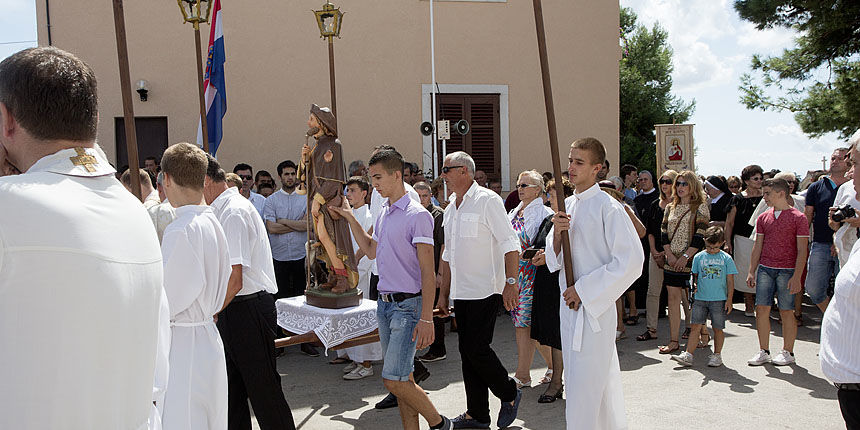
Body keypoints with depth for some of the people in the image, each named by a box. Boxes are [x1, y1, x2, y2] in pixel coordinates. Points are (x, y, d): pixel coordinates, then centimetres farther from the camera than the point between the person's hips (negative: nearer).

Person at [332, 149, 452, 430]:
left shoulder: (417, 215, -13)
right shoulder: (384, 214, 12)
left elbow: (428, 272, -16)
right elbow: (371, 250, 28)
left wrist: (426, 319, -20)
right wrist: (350, 218, 22)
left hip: (408, 305, -8)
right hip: (384, 303, 8)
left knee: (394, 380, -9)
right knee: (403, 377, 13)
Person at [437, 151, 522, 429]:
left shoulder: (487, 200, -9)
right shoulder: (451, 209, 15)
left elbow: (510, 244, -13)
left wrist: (510, 282, -22)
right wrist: (444, 293, 18)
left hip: (485, 291, -8)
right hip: (461, 292, 8)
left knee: (477, 349, -8)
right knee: (467, 351, 9)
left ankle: (510, 394, 17)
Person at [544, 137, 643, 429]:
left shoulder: (608, 208, -13)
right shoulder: (567, 206, 10)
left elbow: (630, 261, -17)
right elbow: (556, 259, 12)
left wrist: (584, 290, -16)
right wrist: (557, 232, -10)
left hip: (594, 306, -7)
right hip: (570, 303, 7)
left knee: (584, 386, -4)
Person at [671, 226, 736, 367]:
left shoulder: (726, 259, 0)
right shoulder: (699, 257, 5)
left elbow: (730, 281, 3)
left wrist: (729, 300, 0)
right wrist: (695, 285, -2)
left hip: (719, 300, -1)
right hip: (700, 299, 2)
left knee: (717, 328, 6)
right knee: (695, 326, -2)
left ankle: (717, 354, 21)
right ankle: (688, 355, -1)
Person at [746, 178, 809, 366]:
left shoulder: (798, 218, -3)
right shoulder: (763, 218, 11)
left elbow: (802, 250, -6)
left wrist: (796, 276, -12)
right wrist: (751, 272, 9)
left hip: (787, 271, -4)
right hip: (765, 268, 4)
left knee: (786, 311, 2)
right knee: (761, 309, 1)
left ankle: (788, 352, 16)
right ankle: (764, 352, 12)